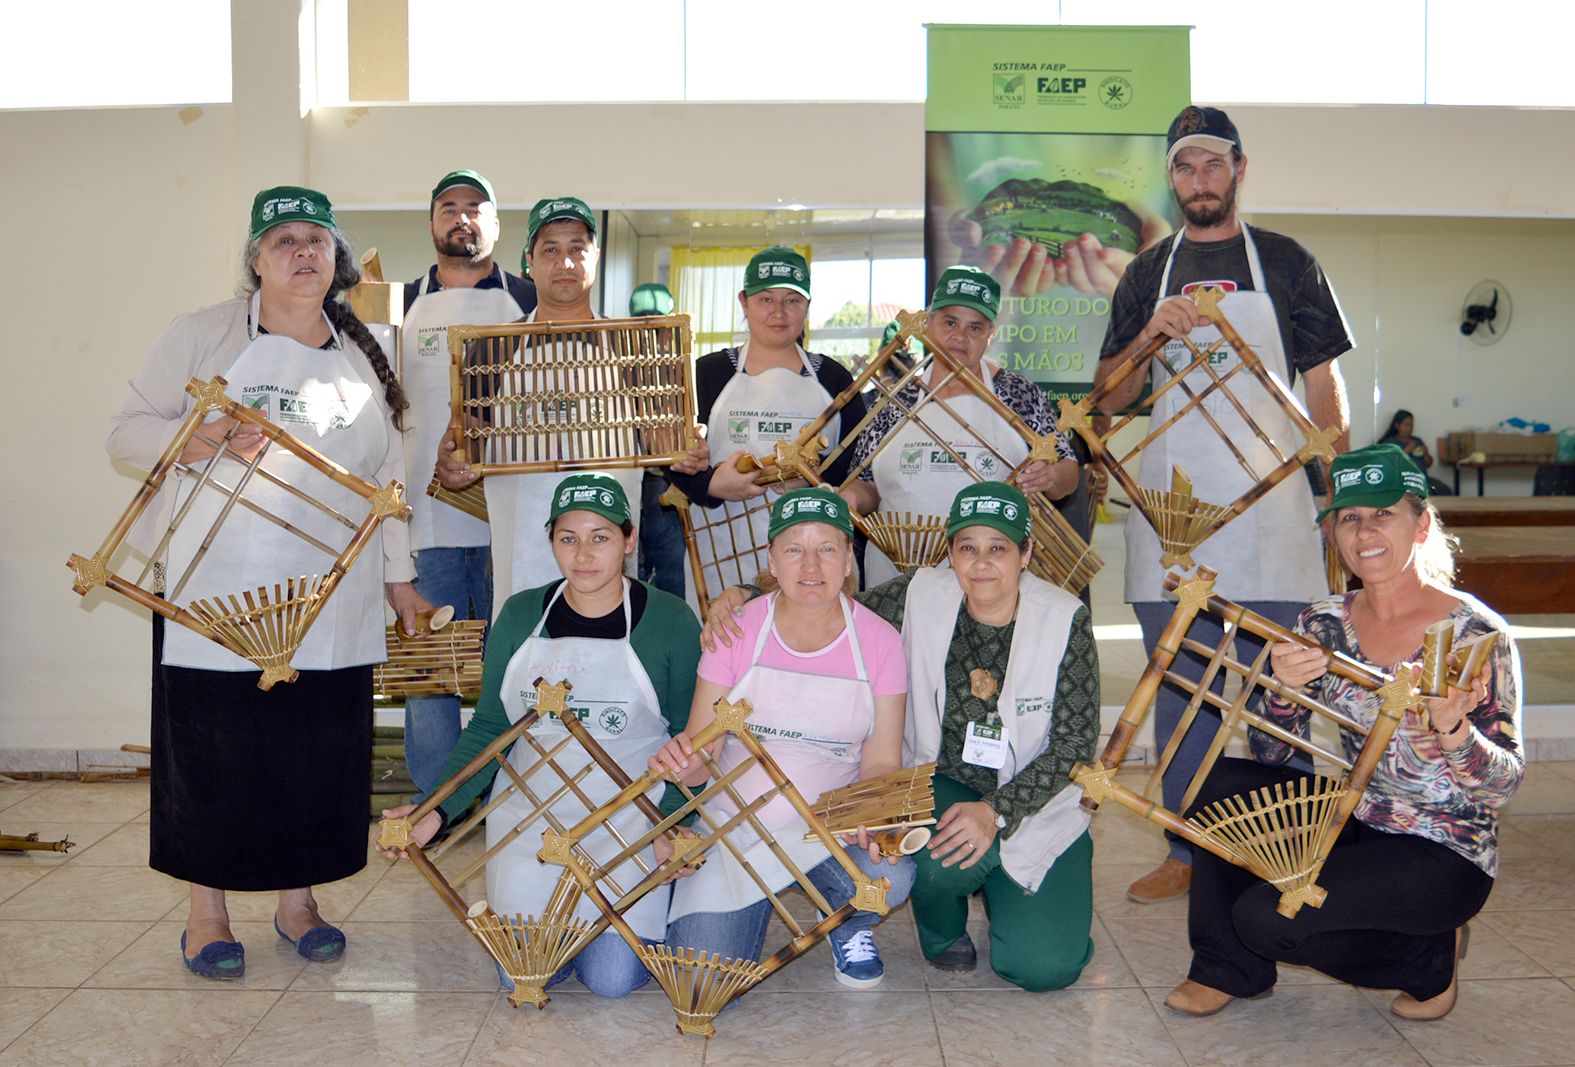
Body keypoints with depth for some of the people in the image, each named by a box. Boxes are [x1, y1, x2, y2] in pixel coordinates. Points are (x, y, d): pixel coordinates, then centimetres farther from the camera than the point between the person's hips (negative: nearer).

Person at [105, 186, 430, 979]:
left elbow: (386, 477, 16)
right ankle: (206, 912, 18)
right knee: (213, 749, 2)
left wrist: (398, 577, 13)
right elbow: (128, 431, 0)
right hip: (218, 593, -3)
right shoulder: (202, 336, 2)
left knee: (318, 749, 5)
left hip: (331, 605, 3)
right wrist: (205, 440, -20)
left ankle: (297, 899, 22)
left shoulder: (360, 357, 13)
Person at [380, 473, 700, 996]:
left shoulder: (670, 621, -7)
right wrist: (437, 811, -7)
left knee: (612, 978, -9)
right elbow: (488, 726, 6)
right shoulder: (521, 615, 1)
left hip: (629, 820, -2)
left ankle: (655, 906, 23)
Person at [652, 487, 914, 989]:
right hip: (736, 823, 0)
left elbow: (880, 761, -5)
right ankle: (754, 906, 19)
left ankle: (848, 925, 6)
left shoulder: (879, 641, -4)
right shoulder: (738, 631, -6)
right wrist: (683, 763, -30)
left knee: (888, 877, -33)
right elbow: (700, 753, -5)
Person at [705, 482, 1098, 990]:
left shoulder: (1065, 620, -14)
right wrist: (741, 597, -17)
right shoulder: (921, 596, -10)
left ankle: (996, 884, 21)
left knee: (1045, 966, -14)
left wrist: (996, 812, -25)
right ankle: (942, 927, 5)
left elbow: (1075, 742, -13)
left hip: (1036, 804, 0)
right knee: (940, 860, -35)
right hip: (941, 783, 0)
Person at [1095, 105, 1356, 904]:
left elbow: (1325, 386, 7)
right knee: (1179, 688, 7)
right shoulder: (1148, 273, 12)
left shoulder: (1284, 262, 7)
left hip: (1271, 505, -2)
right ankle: (1186, 854, 18)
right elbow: (1108, 398, 9)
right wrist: (1149, 337, -9)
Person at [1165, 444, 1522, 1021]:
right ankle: (1228, 968, 3)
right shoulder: (1325, 623, 0)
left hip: (1444, 858, -5)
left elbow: (1507, 783, -14)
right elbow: (1269, 754, -2)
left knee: (1266, 916, -22)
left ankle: (1430, 959, 6)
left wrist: (1452, 731, -34)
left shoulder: (1476, 633, -14)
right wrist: (1286, 688, -22)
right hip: (1356, 825, 5)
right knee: (1221, 783, -16)